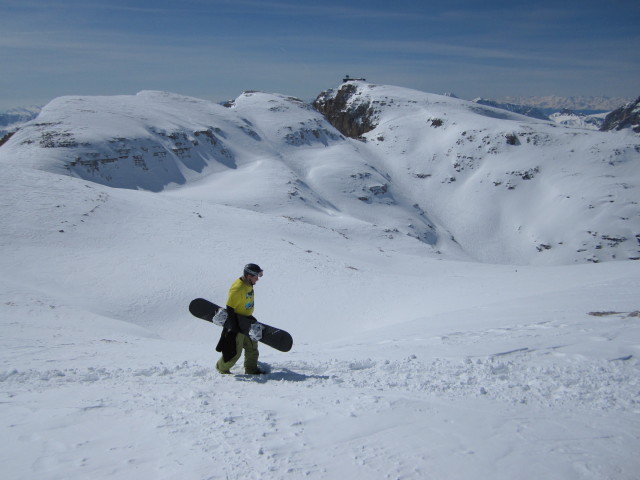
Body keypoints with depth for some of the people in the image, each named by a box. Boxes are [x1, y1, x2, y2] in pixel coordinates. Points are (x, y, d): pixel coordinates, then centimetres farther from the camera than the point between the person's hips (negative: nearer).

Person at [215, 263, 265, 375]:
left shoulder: (249, 285, 2)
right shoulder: (237, 288, -26)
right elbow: (230, 308, -24)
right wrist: (234, 327, -24)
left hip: (247, 322, 9)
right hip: (236, 323, -9)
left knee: (252, 347, 14)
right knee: (235, 351, 1)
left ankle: (251, 369, 26)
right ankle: (222, 368, 21)